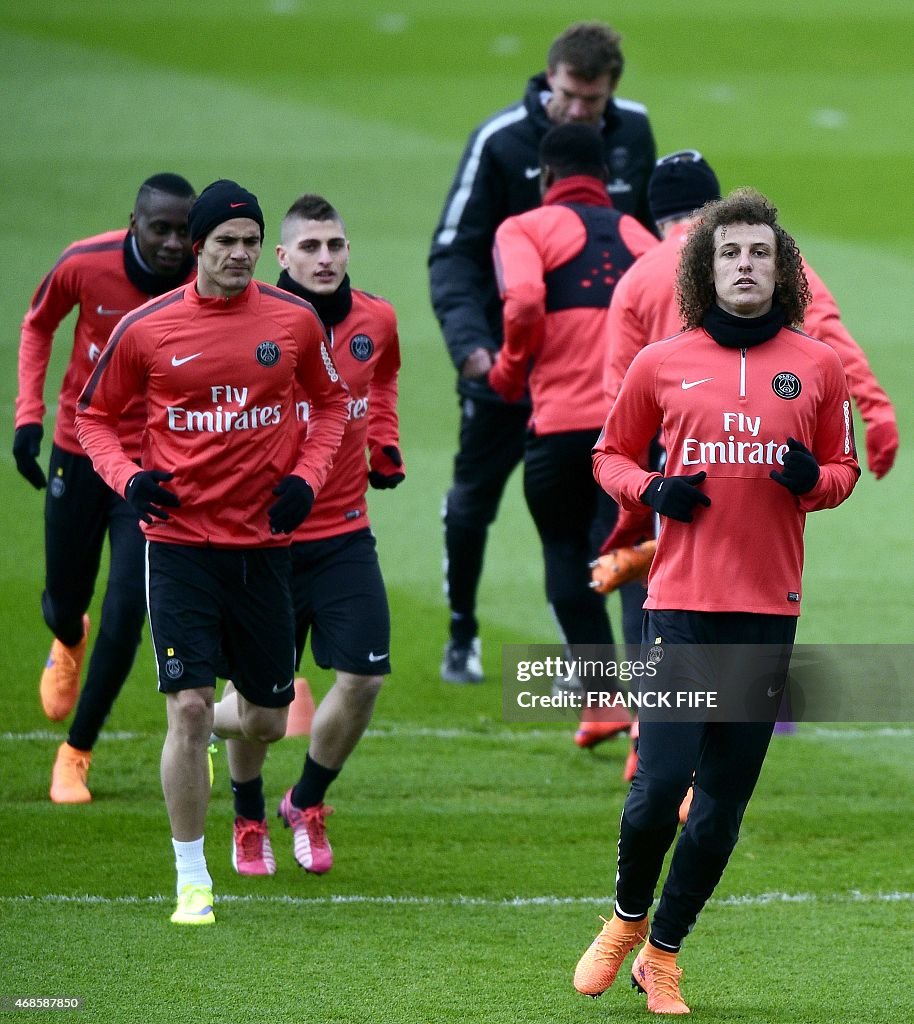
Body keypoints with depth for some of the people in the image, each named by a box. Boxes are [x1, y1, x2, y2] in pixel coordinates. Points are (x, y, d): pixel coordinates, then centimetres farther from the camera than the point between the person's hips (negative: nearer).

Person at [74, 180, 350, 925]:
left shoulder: (294, 321, 0)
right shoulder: (146, 328, -4)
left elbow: (332, 401, 16)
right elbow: (94, 414, 8)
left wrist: (306, 476, 0)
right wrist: (126, 477, -10)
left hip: (264, 540, 2)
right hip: (179, 539, -2)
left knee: (267, 718, 9)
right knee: (189, 708, -12)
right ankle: (192, 882, -1)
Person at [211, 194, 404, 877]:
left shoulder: (376, 321, 1)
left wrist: (385, 445, 9)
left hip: (345, 532, 3)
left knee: (363, 678, -5)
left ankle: (308, 805, 22)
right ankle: (249, 820, 30)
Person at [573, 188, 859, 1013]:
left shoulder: (818, 365, 6)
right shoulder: (661, 364, 4)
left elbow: (845, 469, 15)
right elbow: (610, 455, 15)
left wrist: (814, 480, -8)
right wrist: (650, 489, -6)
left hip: (768, 609, 1)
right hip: (681, 602, -1)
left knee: (722, 805, 2)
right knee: (660, 784, -10)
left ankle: (664, 954, 17)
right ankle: (627, 919, 18)